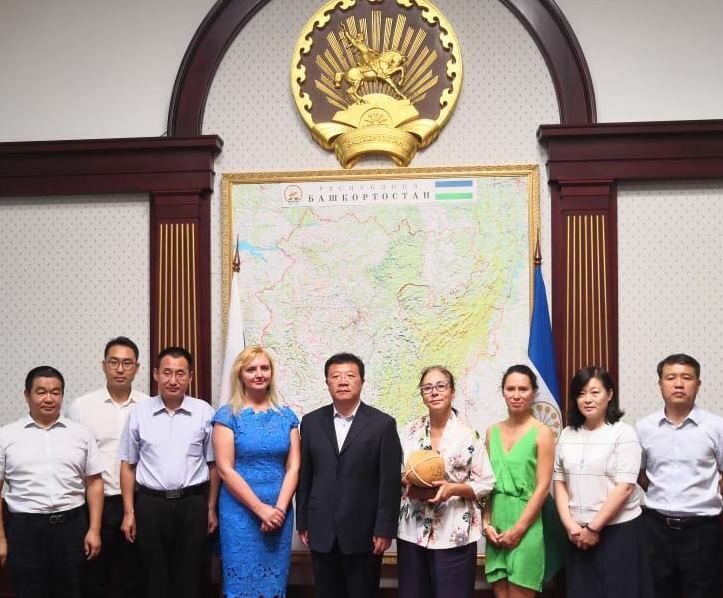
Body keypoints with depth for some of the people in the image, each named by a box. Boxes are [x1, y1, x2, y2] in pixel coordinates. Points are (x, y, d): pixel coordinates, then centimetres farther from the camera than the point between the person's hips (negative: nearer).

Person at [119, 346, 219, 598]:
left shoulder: (204, 412, -1)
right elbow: (128, 465, 6)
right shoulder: (139, 413, 2)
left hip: (193, 504, -1)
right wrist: (129, 513, 2)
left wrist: (211, 509, 3)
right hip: (151, 505, 1)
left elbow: (213, 465, 4)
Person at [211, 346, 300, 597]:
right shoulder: (227, 415, -3)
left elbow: (293, 467, 3)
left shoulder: (286, 416, 7)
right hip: (240, 512, -3)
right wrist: (261, 508, -13)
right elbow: (225, 469, -9)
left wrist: (279, 508, -10)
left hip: (279, 513, 3)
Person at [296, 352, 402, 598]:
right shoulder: (311, 422, 5)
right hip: (322, 532, 3)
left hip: (364, 532, -3)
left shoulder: (382, 424, -4)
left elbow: (390, 482, -6)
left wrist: (384, 530, -10)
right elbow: (304, 477, 8)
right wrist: (302, 522, 6)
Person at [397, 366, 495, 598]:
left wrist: (453, 488, -18)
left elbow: (486, 483, -3)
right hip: (412, 531, 3)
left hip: (454, 534, -3)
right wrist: (406, 483, -8)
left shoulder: (468, 435, -5)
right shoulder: (410, 431, 6)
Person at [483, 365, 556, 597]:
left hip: (526, 527, -4)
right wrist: (486, 523, 0)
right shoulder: (492, 432, 9)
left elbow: (542, 487, -9)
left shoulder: (542, 433, -5)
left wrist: (518, 530, -11)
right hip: (496, 528, 4)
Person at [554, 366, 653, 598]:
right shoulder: (567, 434, 7)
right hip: (578, 533, 4)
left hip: (618, 529, -4)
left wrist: (594, 528, -12)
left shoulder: (623, 433, -7)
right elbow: (559, 482, 7)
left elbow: (624, 487, -12)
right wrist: (570, 525, -5)